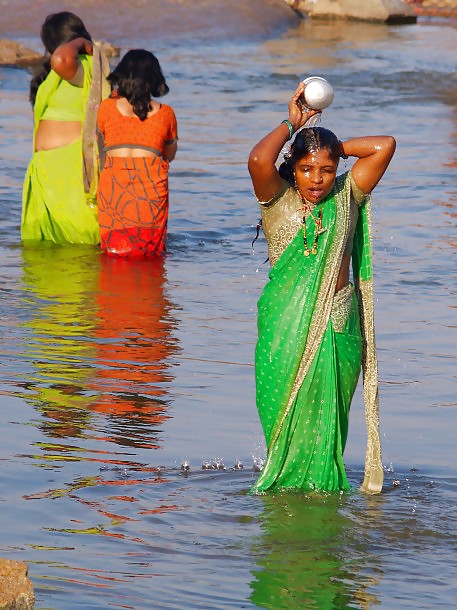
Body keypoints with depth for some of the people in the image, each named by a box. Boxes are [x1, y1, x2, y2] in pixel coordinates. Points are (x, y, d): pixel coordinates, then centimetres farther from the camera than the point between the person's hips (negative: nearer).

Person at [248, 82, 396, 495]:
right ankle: (284, 479, 14)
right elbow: (258, 160, -19)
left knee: (326, 409, 3)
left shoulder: (347, 197, 6)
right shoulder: (278, 199, 1)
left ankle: (323, 481, 13)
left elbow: (384, 146, -1)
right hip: (286, 322, -1)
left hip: (337, 322, 1)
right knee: (284, 406, 0)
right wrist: (292, 126, -5)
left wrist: (335, 147, 5)